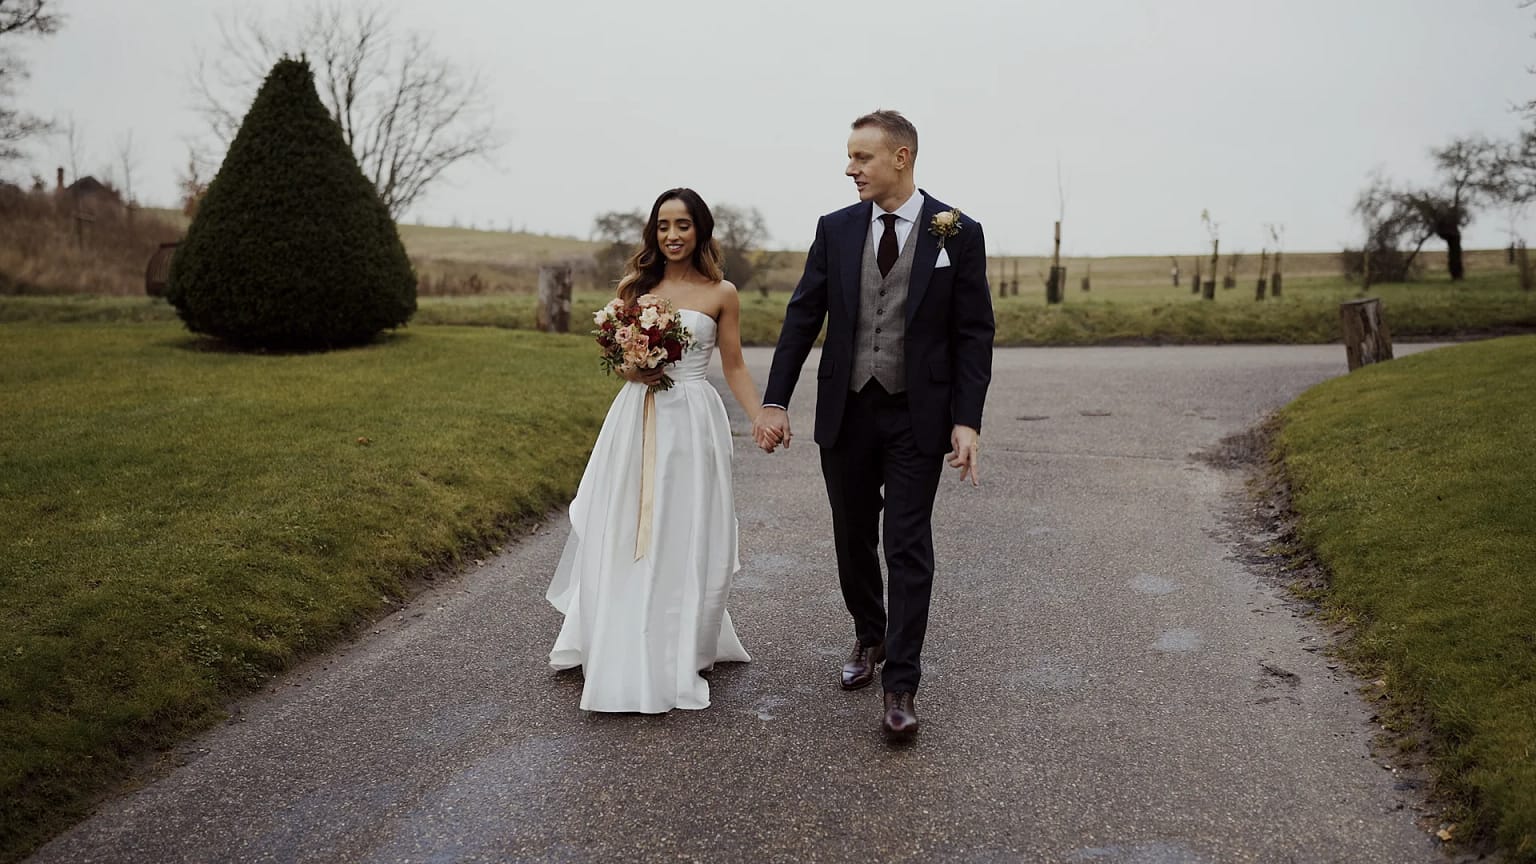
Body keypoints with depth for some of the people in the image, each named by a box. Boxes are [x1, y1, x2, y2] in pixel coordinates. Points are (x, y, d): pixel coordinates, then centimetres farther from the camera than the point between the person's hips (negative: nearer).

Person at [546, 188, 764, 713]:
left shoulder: (721, 294, 1)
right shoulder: (634, 286, 8)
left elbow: (734, 367, 4)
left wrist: (761, 419, -8)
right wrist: (630, 369, -7)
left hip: (692, 423, -2)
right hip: (635, 419, 3)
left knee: (683, 541, 2)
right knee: (622, 539, 6)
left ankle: (675, 660, 18)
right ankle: (621, 659, 22)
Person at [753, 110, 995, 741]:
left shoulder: (958, 233, -4)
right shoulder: (836, 229, 3)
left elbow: (974, 333, -4)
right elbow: (802, 317, 4)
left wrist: (967, 421, -11)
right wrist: (775, 402, -2)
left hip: (917, 416, -3)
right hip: (846, 411, 3)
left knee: (908, 547, -2)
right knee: (853, 537, 15)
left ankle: (901, 684, 5)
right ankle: (869, 637, 38)